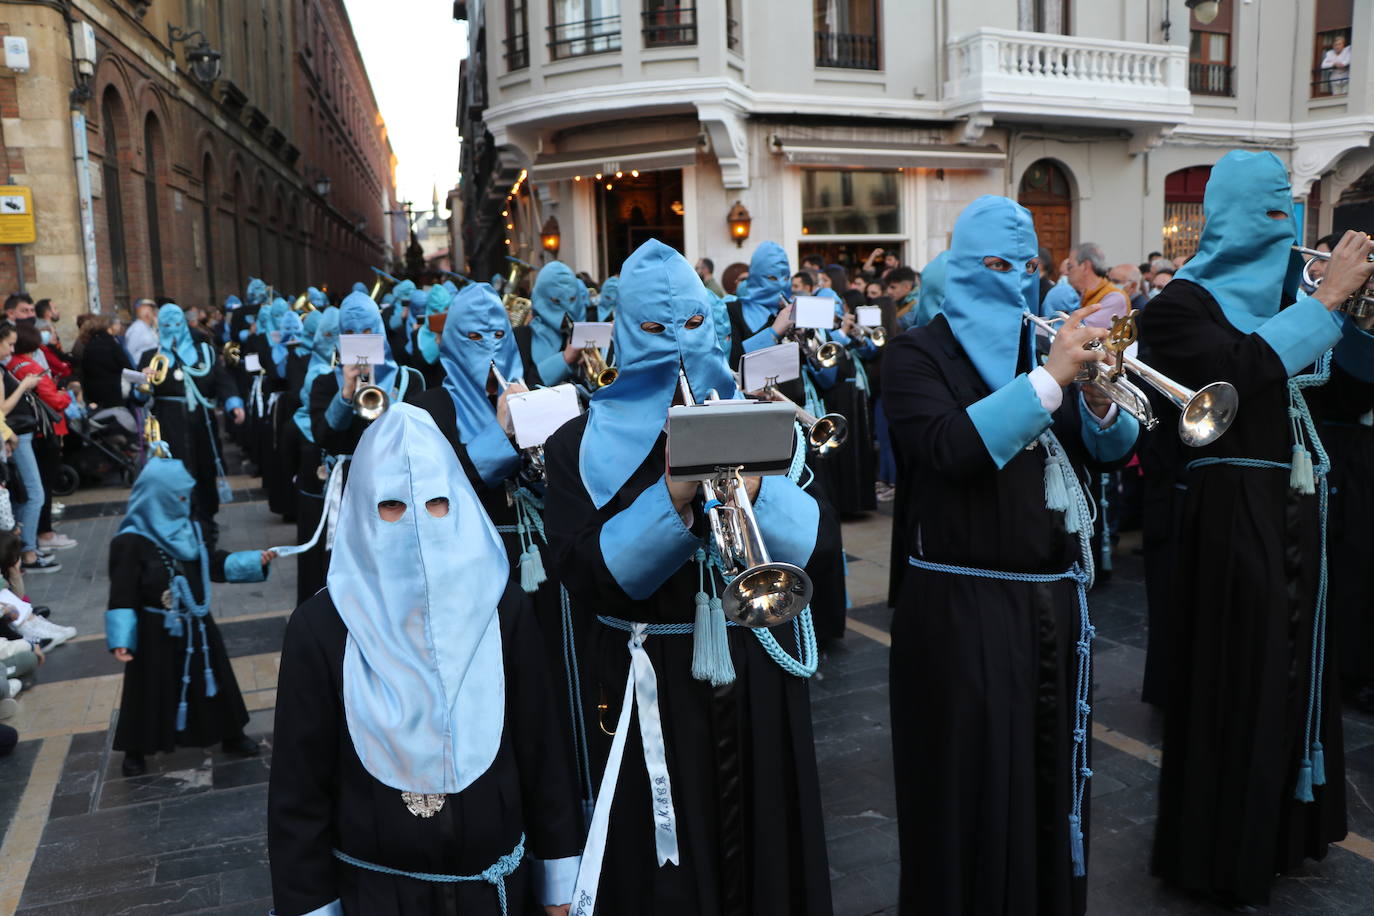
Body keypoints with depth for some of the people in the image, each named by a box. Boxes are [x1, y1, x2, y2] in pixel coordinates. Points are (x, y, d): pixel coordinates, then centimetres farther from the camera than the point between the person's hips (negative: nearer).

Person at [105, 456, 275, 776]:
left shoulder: (188, 529, 2)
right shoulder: (131, 542, -17)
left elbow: (214, 564, 11)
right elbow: (122, 595, -16)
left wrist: (255, 560, 3)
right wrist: (120, 640, -20)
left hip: (196, 624, 6)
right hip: (156, 632, -6)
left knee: (210, 679, 15)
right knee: (151, 690, 7)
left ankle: (231, 736, 30)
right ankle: (136, 751, 27)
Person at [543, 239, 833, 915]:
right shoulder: (583, 445, -2)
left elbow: (808, 537, -6)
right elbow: (585, 576, -14)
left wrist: (752, 485, -25)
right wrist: (672, 497, -26)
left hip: (758, 679, 3)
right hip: (648, 691, -2)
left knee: (765, 856, 16)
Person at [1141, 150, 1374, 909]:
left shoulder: (1280, 297, 13)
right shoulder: (1182, 306, -9)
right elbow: (1244, 370, -28)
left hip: (1298, 514, 8)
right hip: (1235, 518, -8)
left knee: (1294, 674, 18)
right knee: (1239, 684, 1)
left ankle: (1283, 829, 36)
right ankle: (1227, 855, 18)